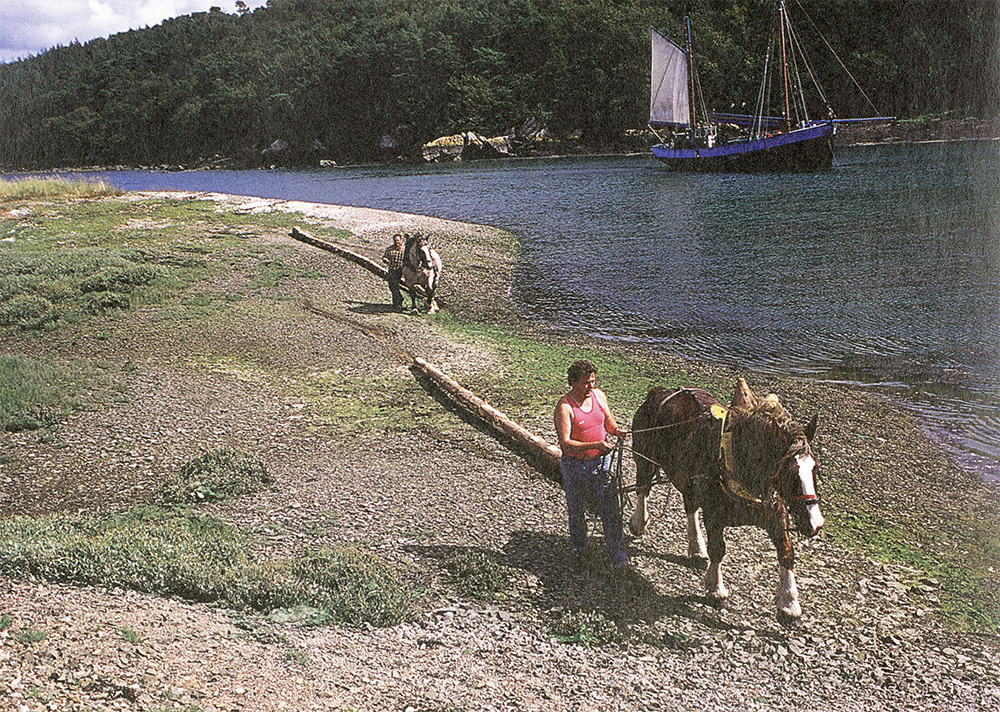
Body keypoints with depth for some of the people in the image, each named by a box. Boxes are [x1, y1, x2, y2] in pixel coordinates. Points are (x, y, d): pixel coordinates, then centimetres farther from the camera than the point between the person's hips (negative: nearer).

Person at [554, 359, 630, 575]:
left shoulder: (599, 395, -1)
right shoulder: (565, 407, -18)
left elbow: (608, 420, 16)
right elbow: (566, 443, -25)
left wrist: (615, 431, -7)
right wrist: (595, 445, -34)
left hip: (601, 462, 4)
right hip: (575, 466, -4)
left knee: (611, 511, 0)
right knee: (577, 511, 14)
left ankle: (619, 560, 6)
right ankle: (579, 549, 38)